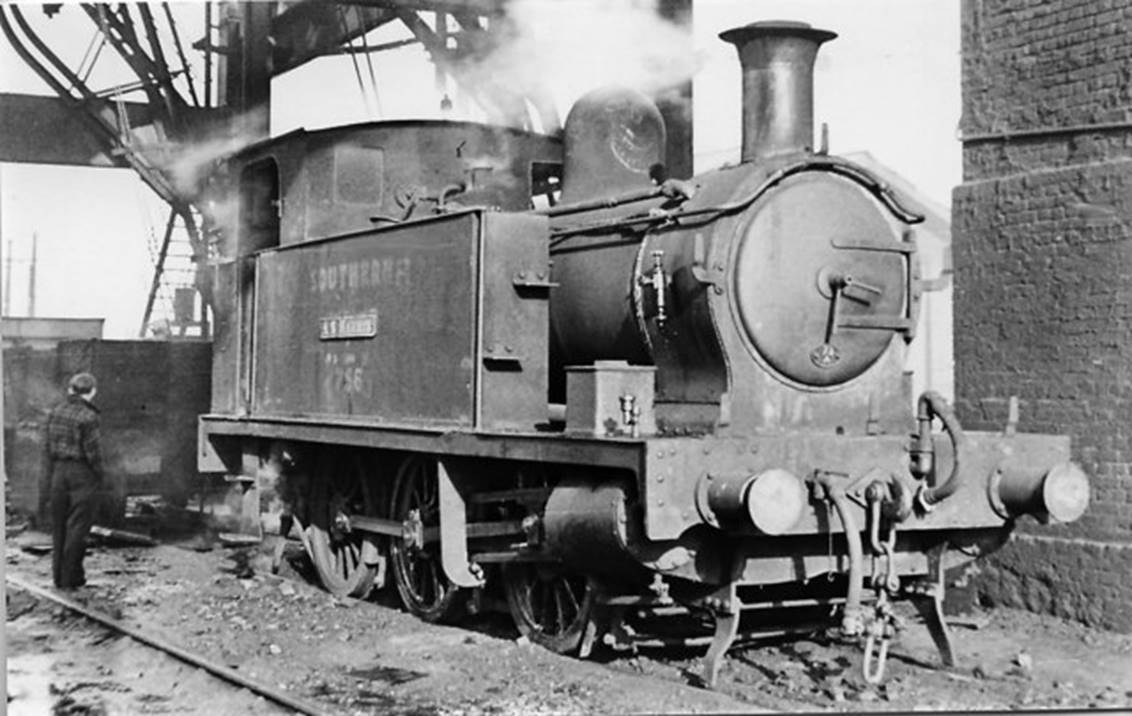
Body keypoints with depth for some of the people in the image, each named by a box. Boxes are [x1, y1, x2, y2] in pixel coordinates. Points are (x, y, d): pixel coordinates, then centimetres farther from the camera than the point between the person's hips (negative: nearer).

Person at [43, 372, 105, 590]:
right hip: (82, 473, -6)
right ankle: (71, 576, 2)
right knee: (78, 524, 0)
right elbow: (93, 451, -14)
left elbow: (48, 447, 7)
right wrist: (99, 476, 1)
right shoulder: (87, 417, -16)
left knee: (59, 524, 12)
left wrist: (51, 474, 15)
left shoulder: (56, 412, 4)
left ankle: (59, 575, 17)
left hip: (59, 470, 6)